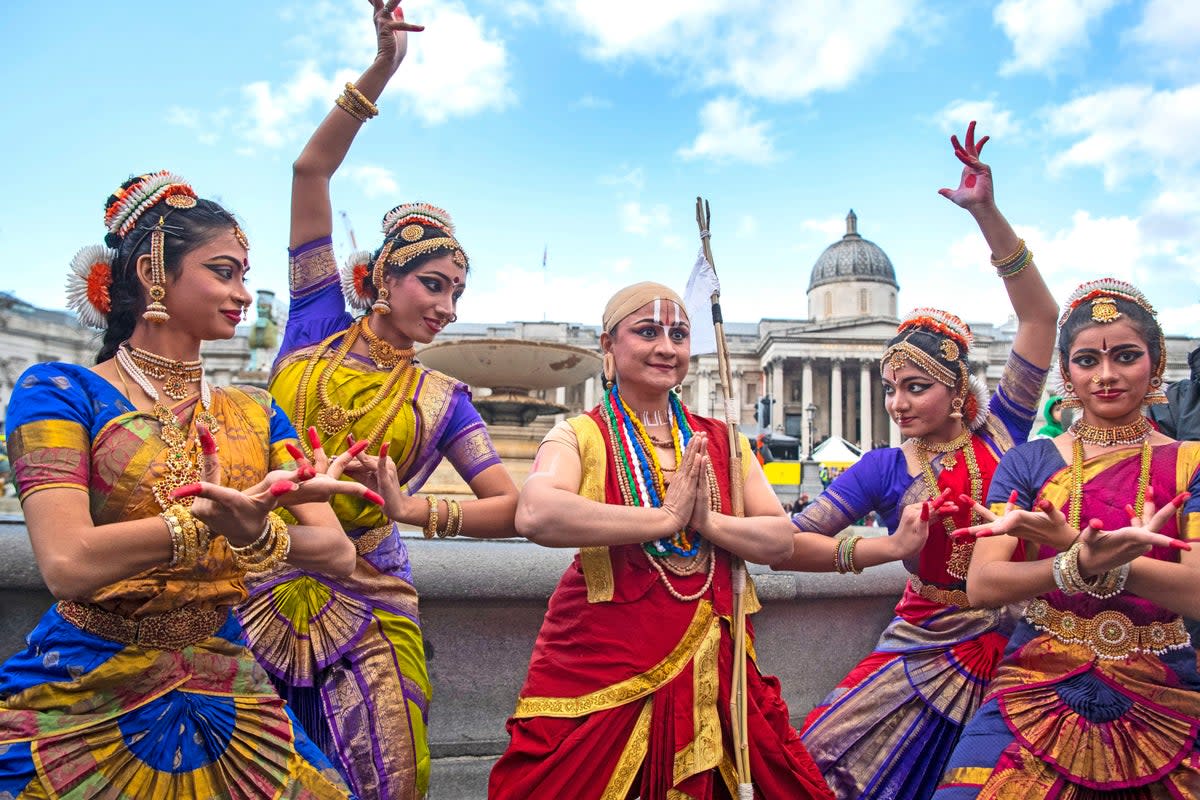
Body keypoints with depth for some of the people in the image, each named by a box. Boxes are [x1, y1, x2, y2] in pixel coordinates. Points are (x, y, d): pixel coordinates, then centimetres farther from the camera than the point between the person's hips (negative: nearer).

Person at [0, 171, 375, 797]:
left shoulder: (255, 415, 5)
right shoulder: (61, 391, -7)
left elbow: (338, 554, -6)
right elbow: (68, 564, -22)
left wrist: (258, 534, -26)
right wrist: (232, 510, -28)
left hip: (226, 698, 4)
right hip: (81, 698, -4)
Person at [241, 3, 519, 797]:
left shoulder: (442, 399, 2)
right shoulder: (318, 327, 2)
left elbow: (514, 507, -6)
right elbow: (311, 172, -3)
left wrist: (416, 508, -20)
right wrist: (382, 68, -10)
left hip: (364, 614, 0)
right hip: (261, 589, 0)